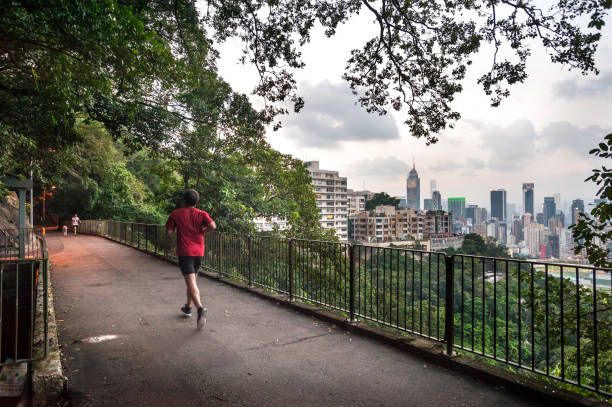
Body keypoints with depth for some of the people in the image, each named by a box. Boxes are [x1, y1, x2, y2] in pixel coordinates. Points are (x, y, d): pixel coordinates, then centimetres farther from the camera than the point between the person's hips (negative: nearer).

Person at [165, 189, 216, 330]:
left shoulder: (176, 214, -1)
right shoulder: (201, 214, 1)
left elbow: (168, 232, -1)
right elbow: (212, 226, -16)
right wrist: (202, 231, 2)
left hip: (184, 252, -3)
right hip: (198, 252, 3)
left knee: (191, 282, -11)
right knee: (192, 280, 20)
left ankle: (200, 309, -29)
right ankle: (188, 307, 33)